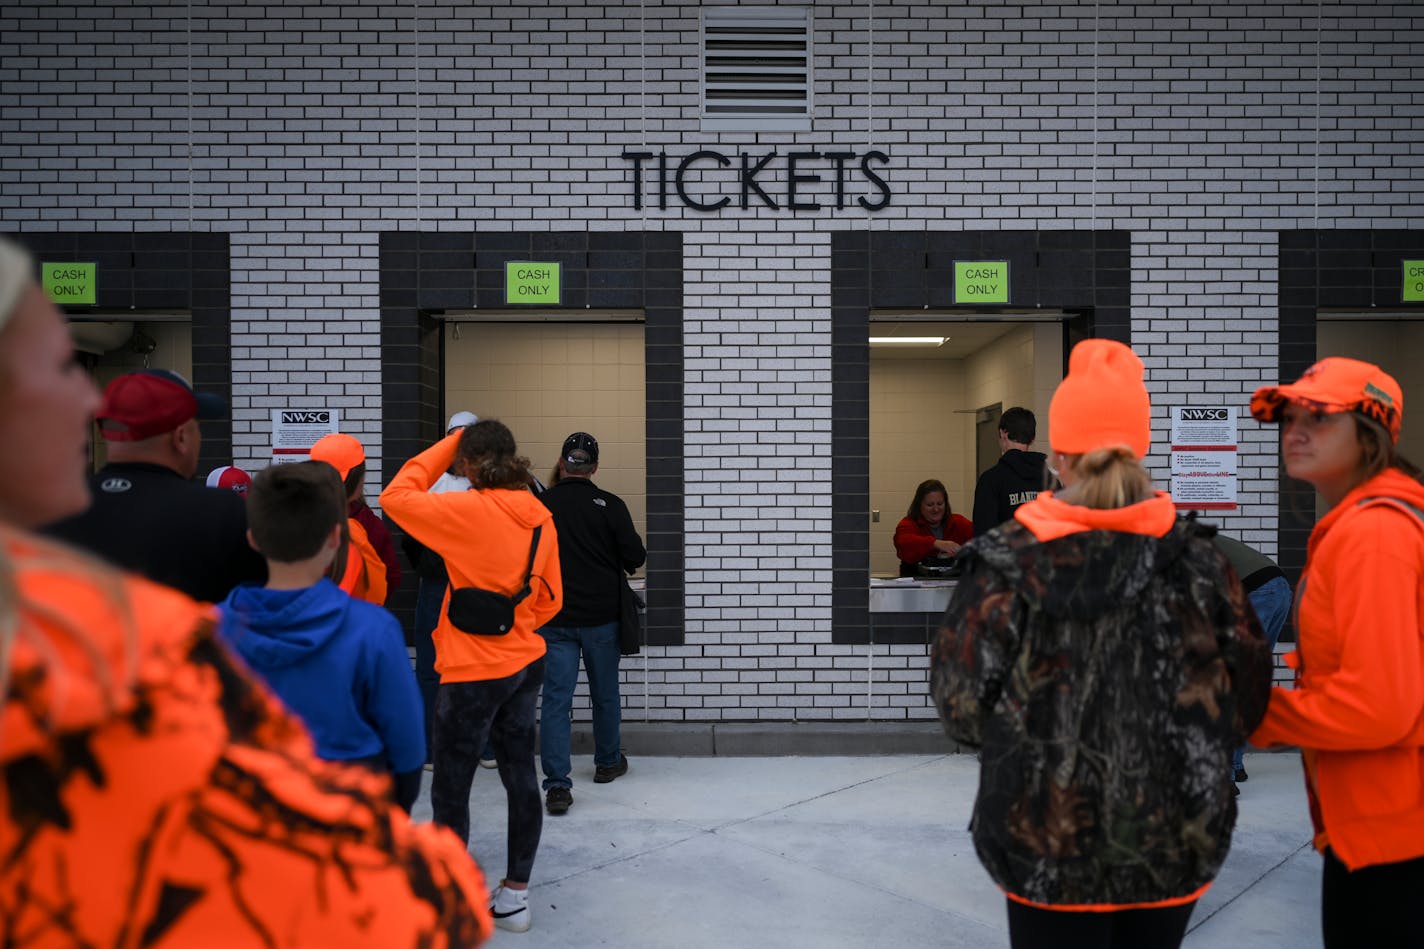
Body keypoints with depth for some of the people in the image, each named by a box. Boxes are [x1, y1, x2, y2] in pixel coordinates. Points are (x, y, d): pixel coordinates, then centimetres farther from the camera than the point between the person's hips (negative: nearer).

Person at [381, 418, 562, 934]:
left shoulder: (471, 510, -19)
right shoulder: (541, 518, 2)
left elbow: (396, 498, -11)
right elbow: (550, 598, 7)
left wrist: (446, 445, -6)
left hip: (473, 674, -7)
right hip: (525, 664, 7)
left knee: (449, 790, 8)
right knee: (520, 777, 15)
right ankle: (515, 895, 28)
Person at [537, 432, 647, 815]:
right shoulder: (610, 505, -9)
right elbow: (636, 556, -8)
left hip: (554, 619, 0)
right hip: (601, 616, 1)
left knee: (555, 699, 1)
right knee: (605, 694, 18)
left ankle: (557, 784, -7)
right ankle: (608, 763, 35)